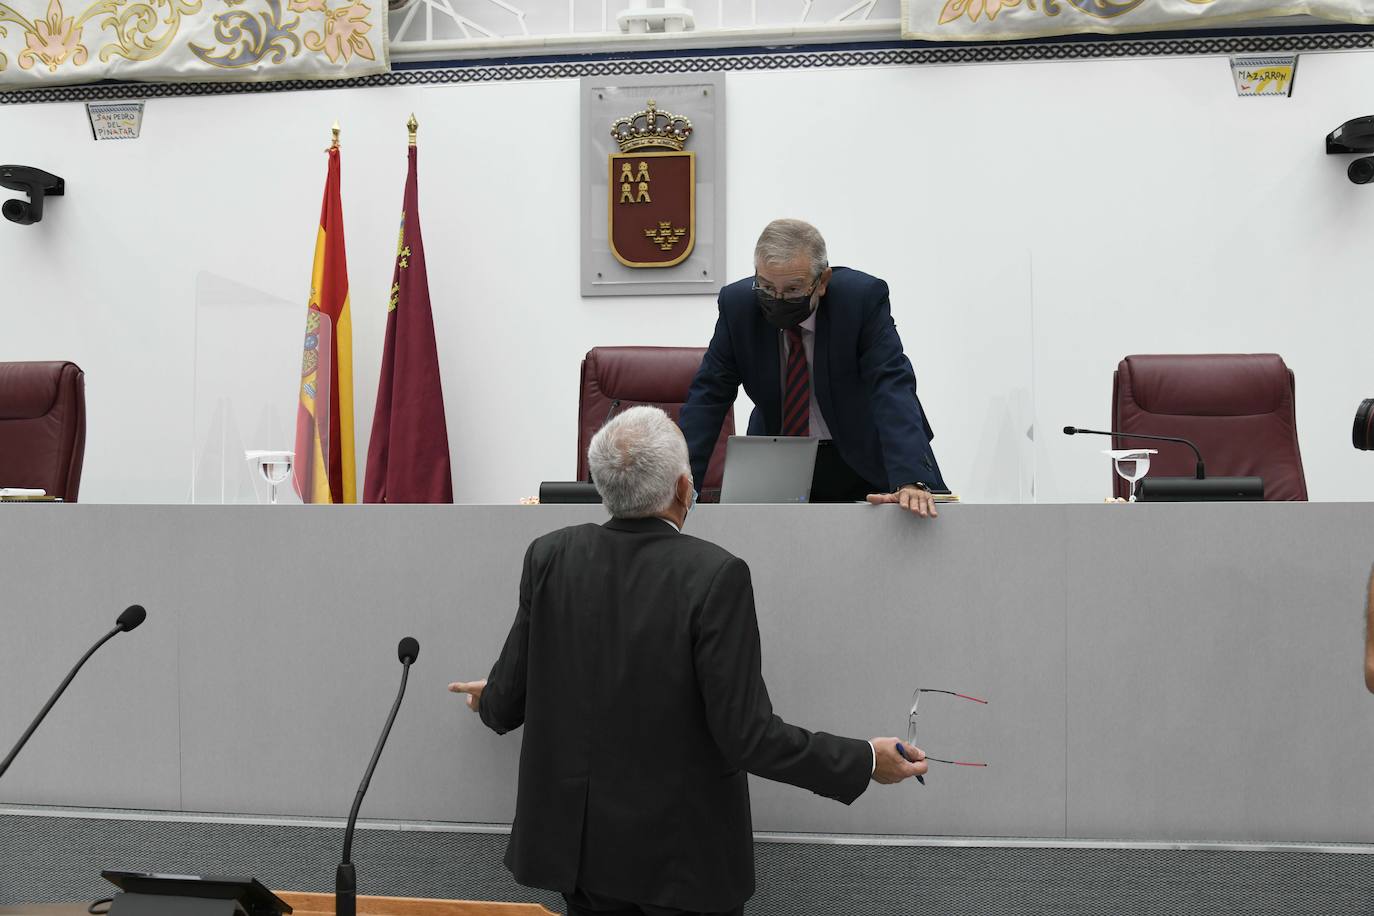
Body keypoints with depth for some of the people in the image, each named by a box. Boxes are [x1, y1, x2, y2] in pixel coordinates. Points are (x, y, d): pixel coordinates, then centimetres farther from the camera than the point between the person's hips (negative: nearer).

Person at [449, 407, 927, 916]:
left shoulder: (550, 556, -8)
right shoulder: (715, 574, -21)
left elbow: (507, 703, -1)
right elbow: (746, 735, -21)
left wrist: (489, 701, 23)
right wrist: (867, 761, -9)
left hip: (580, 842, 4)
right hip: (684, 854, -3)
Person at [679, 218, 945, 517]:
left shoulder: (863, 298, -19)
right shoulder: (737, 303, -11)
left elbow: (892, 388, -26)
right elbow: (708, 395, -7)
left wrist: (911, 482, -40)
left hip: (862, 465, -1)